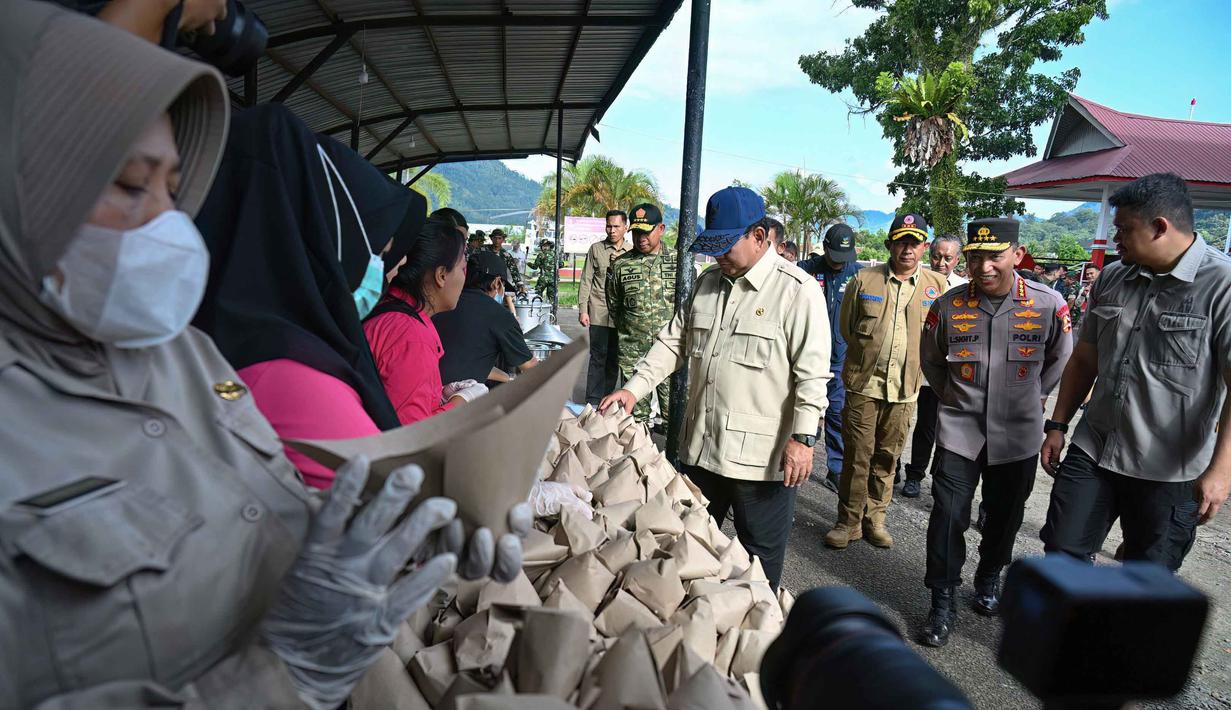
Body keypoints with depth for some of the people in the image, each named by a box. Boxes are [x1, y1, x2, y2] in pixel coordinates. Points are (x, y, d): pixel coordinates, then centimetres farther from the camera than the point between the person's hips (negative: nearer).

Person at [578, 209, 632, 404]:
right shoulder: (596, 249, 5)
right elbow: (586, 281, 5)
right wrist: (583, 309, -2)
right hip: (599, 313, -1)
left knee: (614, 359, 8)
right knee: (598, 357, -1)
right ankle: (593, 401, 4)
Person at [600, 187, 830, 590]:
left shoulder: (798, 291, -11)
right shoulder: (708, 282, 9)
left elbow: (812, 374, -14)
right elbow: (675, 342, 13)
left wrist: (802, 438, -18)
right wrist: (634, 388, 3)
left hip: (762, 455, -7)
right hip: (700, 446, 7)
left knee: (760, 557, 10)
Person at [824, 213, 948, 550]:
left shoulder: (937, 286, 2)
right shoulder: (864, 280, -1)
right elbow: (846, 327, 9)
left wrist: (912, 363, 9)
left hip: (905, 387, 2)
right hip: (864, 383, -1)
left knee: (887, 458, 12)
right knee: (858, 455, 1)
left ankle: (875, 518, 27)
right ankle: (849, 521, 15)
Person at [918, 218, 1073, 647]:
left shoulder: (1049, 305, -10)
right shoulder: (947, 306, -10)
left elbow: (1060, 359, 9)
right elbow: (931, 360, 9)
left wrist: (1031, 398, 12)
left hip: (1018, 434, 1)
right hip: (960, 430, -1)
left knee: (1005, 516, 16)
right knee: (948, 516, -3)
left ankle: (989, 580, 41)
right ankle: (943, 601, 12)